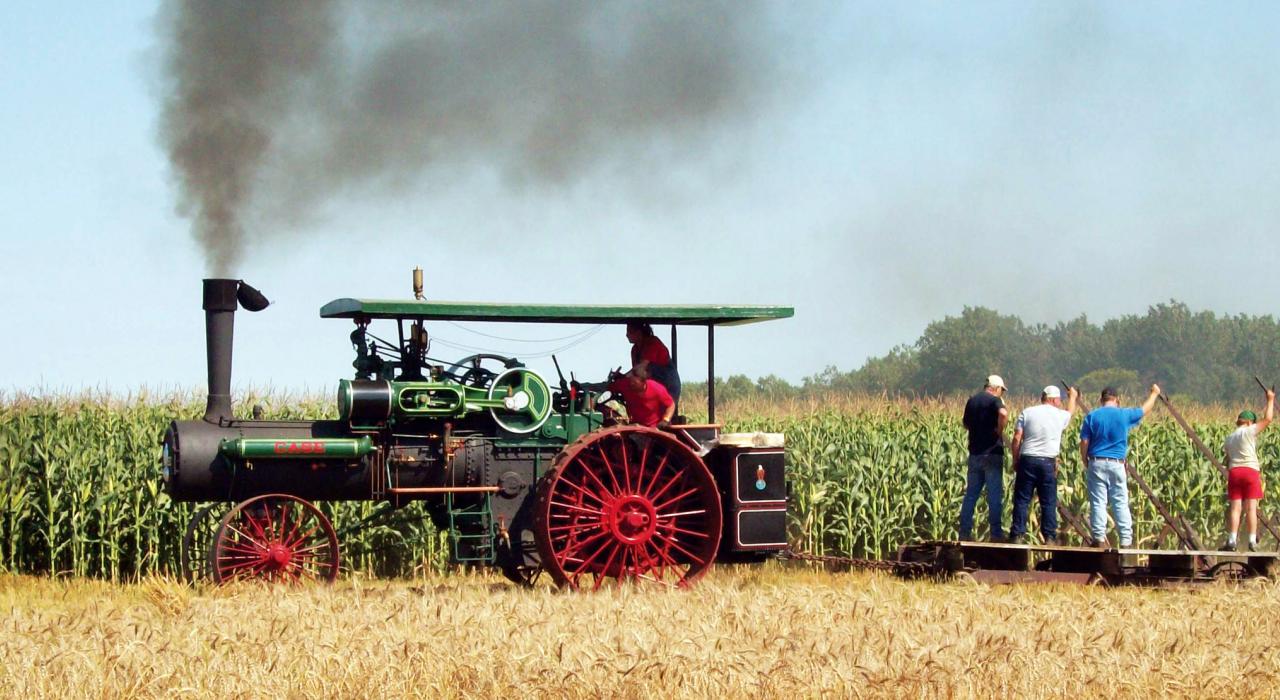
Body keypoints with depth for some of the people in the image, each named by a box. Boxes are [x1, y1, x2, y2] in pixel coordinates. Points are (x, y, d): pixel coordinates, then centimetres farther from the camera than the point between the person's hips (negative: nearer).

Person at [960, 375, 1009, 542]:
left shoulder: (971, 401, 11)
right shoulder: (994, 400, -9)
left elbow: (966, 424, 20)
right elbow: (1003, 413, -30)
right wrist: (1000, 430, -16)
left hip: (974, 453, 6)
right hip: (991, 452, -6)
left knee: (971, 493, 11)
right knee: (994, 495, -1)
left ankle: (965, 532, 10)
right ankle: (996, 534, -2)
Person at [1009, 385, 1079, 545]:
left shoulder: (1027, 413, 3)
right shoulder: (1060, 415, 4)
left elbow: (1017, 439, -1)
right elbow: (1070, 412, 30)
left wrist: (1015, 460, 8)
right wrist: (1072, 397, 49)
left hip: (1027, 460, 1)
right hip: (1048, 462, -1)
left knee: (1022, 500, 4)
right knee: (1049, 502, 6)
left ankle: (1018, 535, 2)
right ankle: (1050, 536, 6)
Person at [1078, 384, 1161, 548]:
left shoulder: (1092, 417, -1)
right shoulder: (1124, 415, 2)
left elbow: (1084, 443, -3)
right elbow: (1144, 409, 20)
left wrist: (1085, 463, 10)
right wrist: (1154, 394, 38)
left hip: (1096, 463, 0)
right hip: (1116, 464, 0)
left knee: (1098, 502, 1)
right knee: (1121, 503, 4)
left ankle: (1099, 538, -2)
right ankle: (1126, 540, 2)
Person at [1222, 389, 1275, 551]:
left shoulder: (1228, 439, 18)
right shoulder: (1249, 432, 1)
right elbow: (1267, 419, -1)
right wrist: (1270, 400, 8)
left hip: (1234, 471, 4)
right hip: (1251, 470, -4)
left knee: (1235, 508, 0)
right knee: (1251, 508, -2)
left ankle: (1232, 541, -8)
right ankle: (1252, 541, -5)